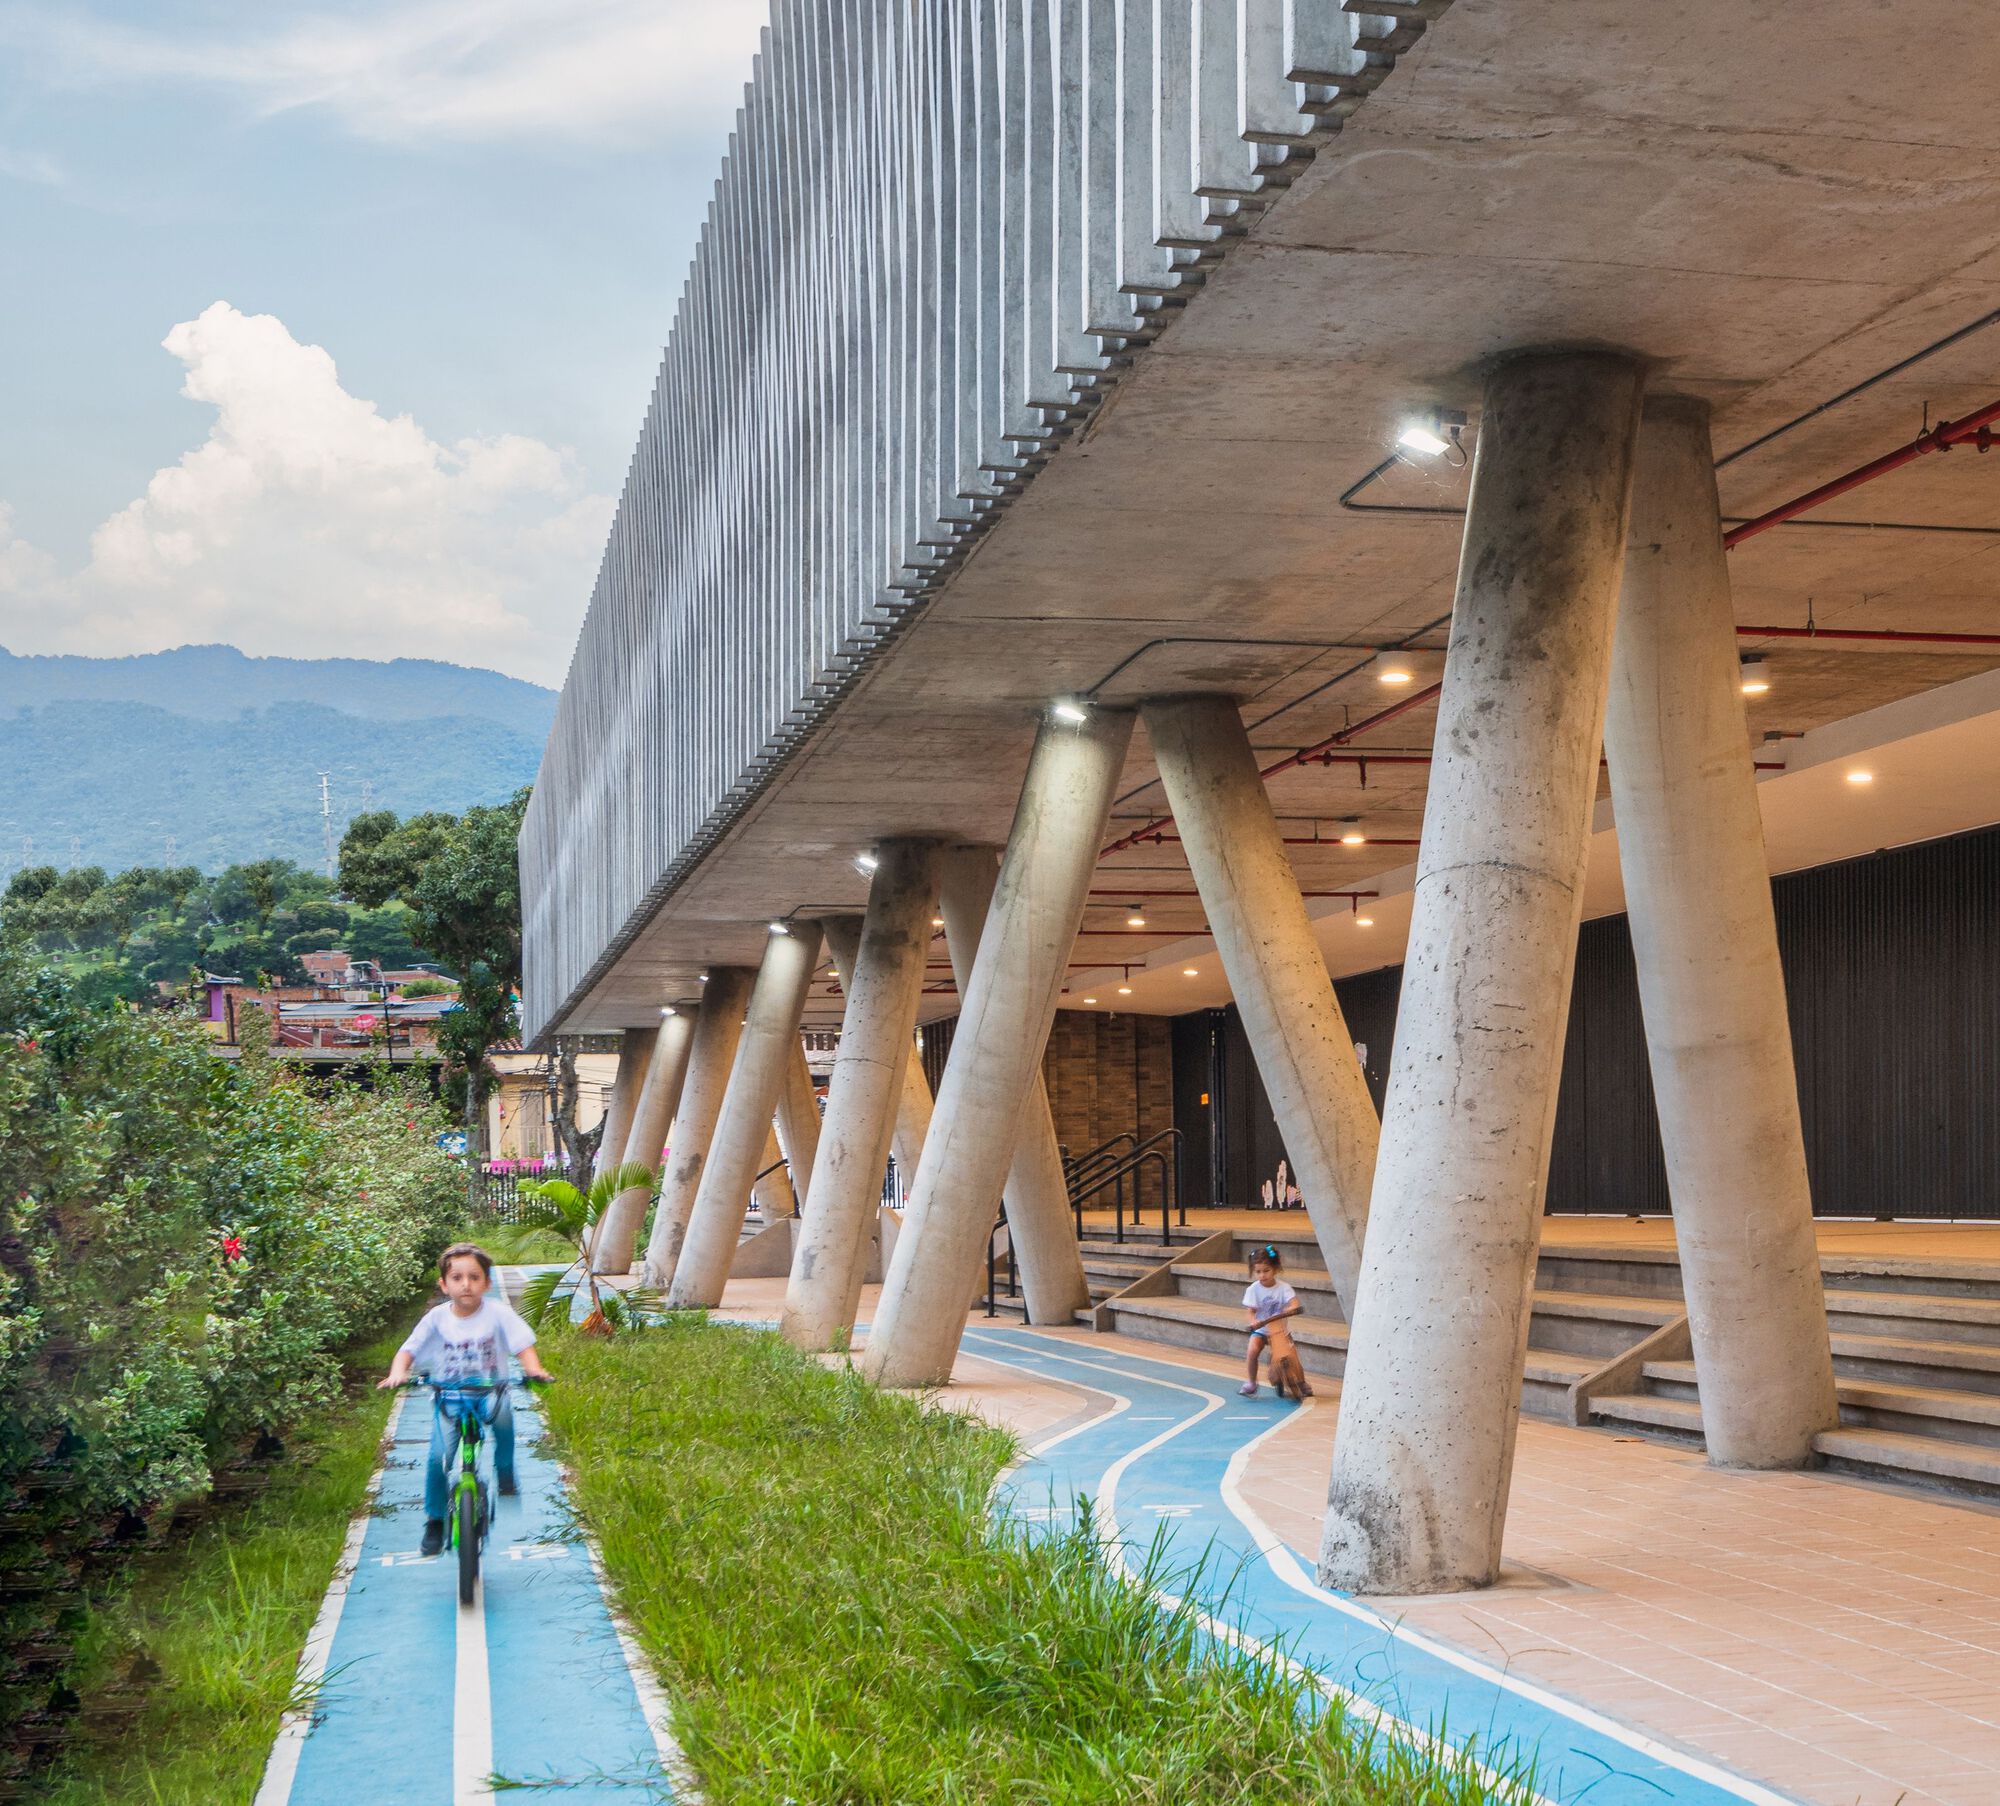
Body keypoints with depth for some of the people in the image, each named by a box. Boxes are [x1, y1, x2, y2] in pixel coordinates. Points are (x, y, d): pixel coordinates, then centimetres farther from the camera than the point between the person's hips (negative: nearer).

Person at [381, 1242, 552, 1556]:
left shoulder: (498, 1312, -7)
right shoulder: (437, 1318, -5)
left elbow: (523, 1345, -11)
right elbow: (408, 1350, -6)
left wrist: (534, 1369, -32)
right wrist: (397, 1374, -28)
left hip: (489, 1391, -1)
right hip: (449, 1397, 1)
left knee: (502, 1412, -35)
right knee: (438, 1457, -18)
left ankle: (505, 1469, -8)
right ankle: (435, 1520, 6)